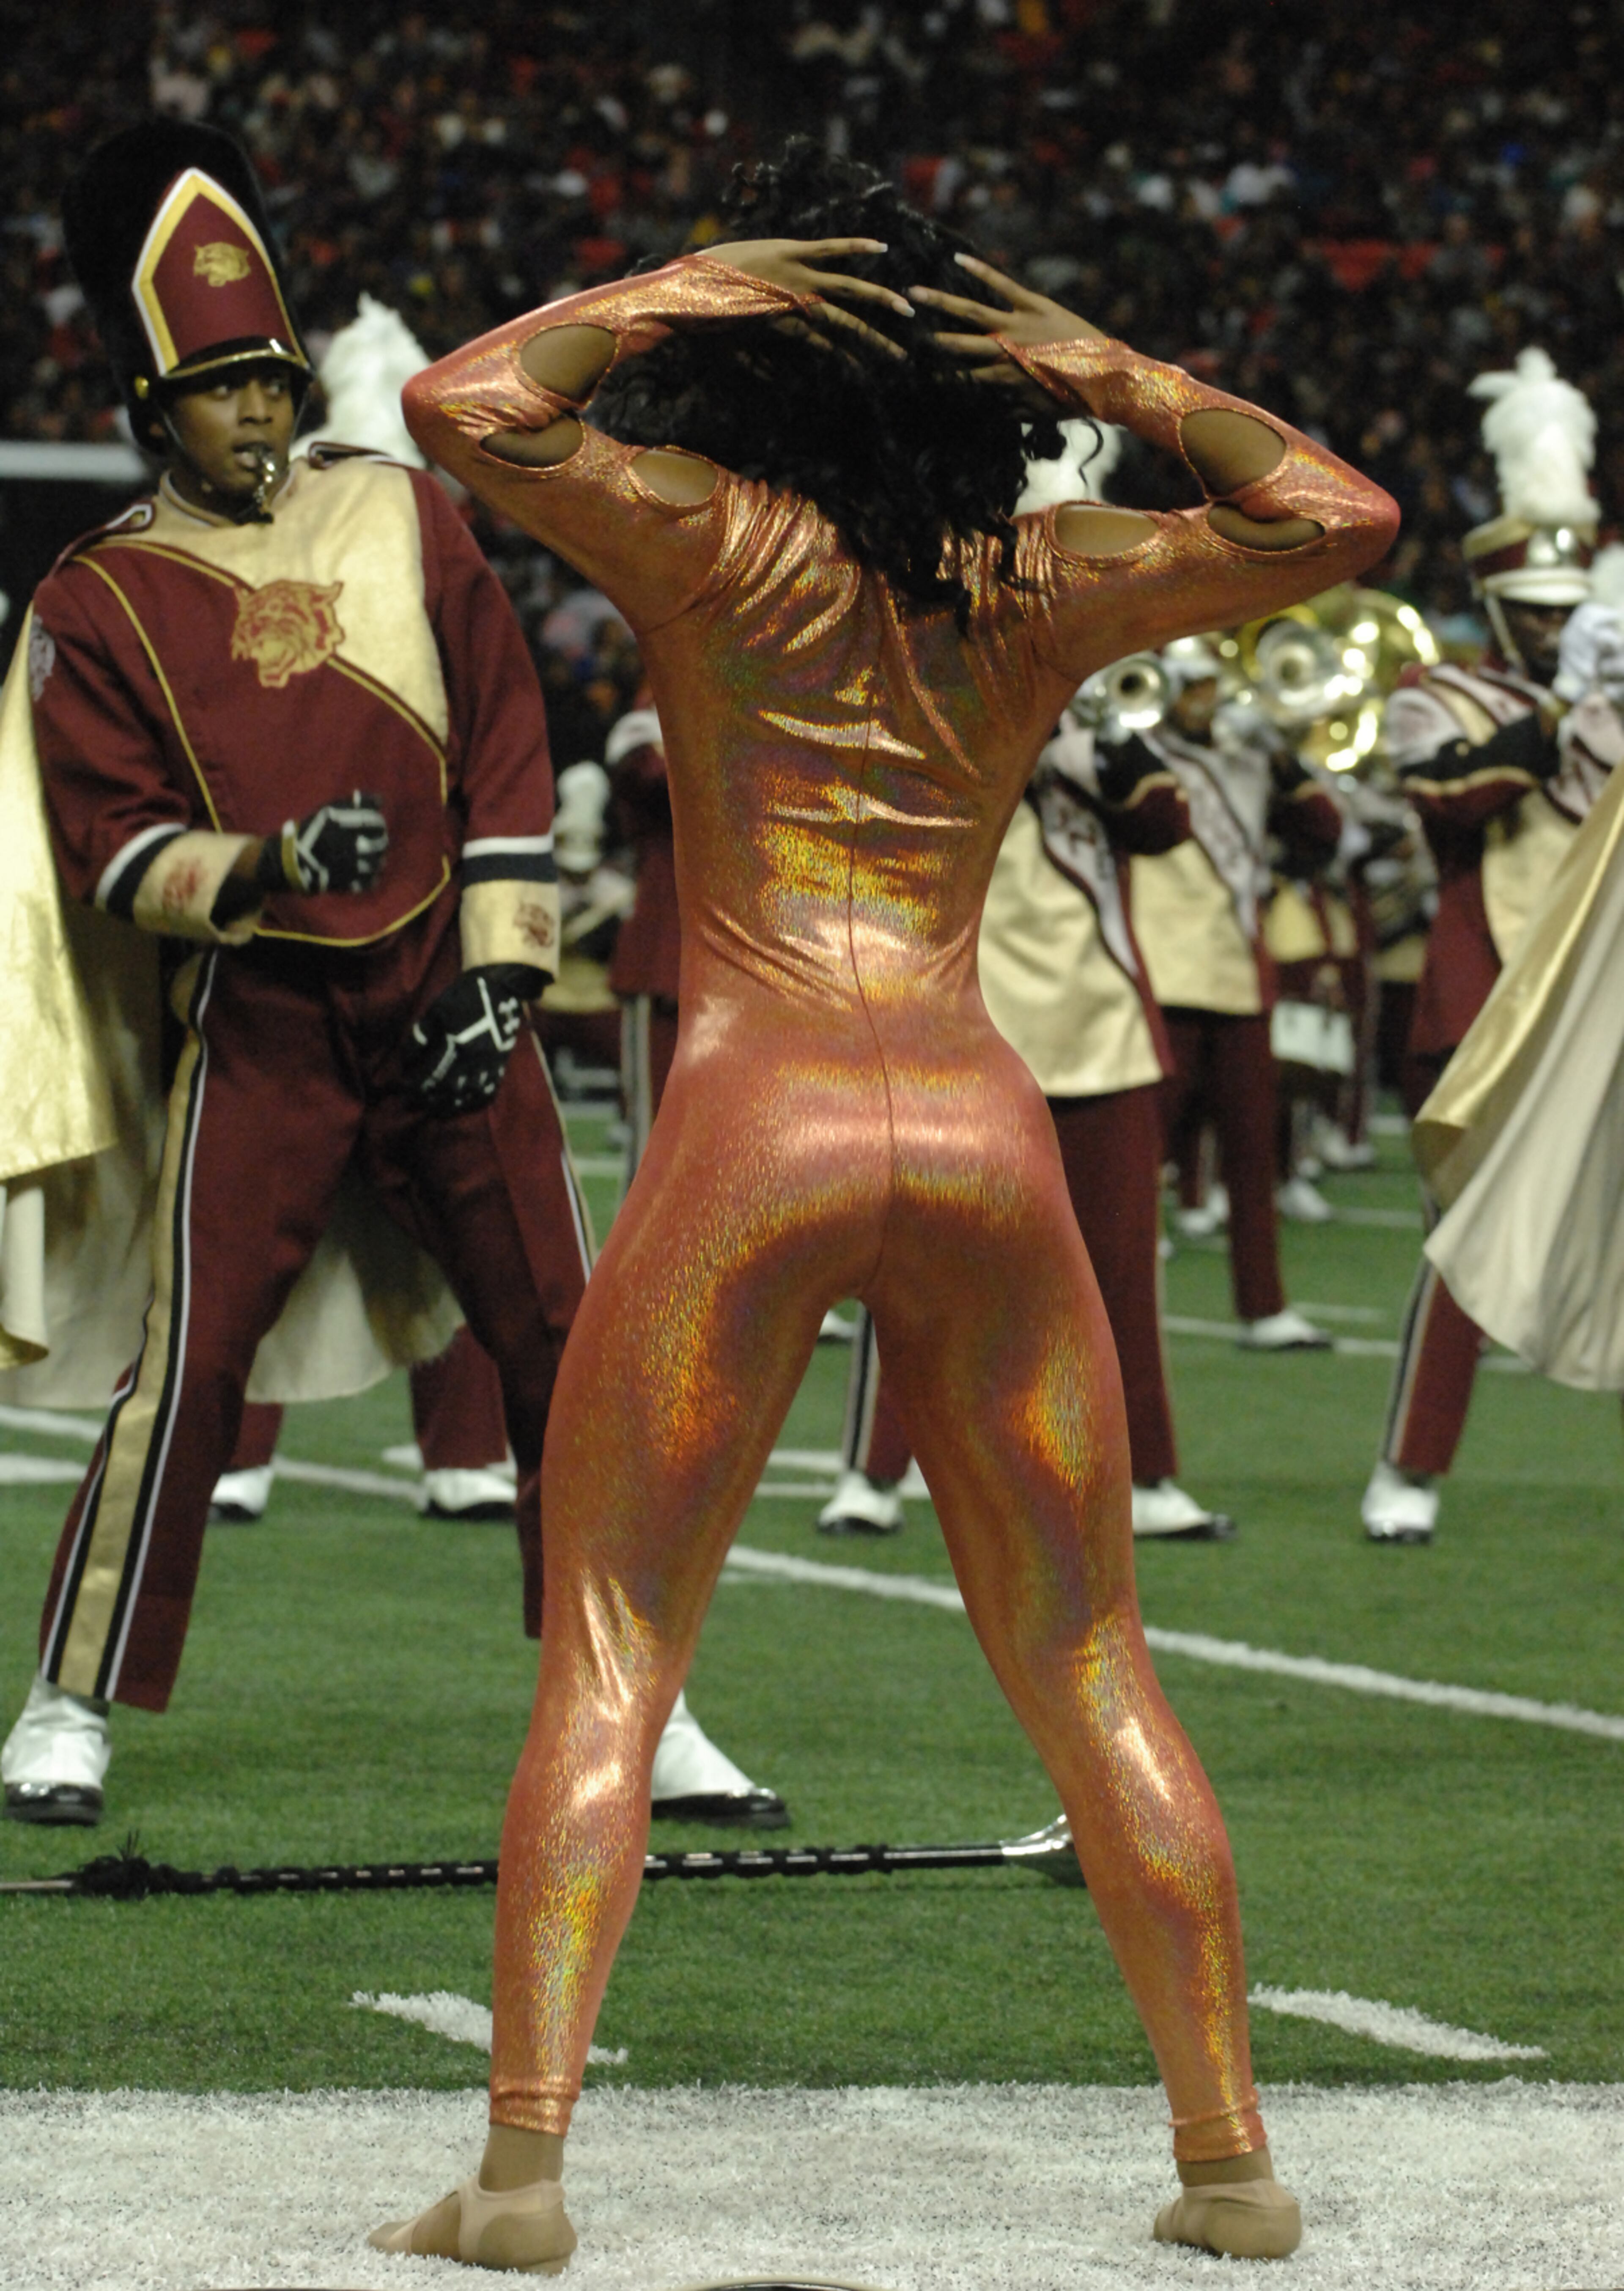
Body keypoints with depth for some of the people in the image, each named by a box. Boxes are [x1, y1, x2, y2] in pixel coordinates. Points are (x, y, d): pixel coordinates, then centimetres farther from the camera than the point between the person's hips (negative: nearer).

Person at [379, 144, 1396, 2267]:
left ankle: (525, 2158, -12)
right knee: (1090, 1675, 12)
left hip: (762, 1118, -3)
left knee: (610, 1656, -1)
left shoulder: (721, 539, 1)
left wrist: (665, 292, 4)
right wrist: (1125, 381, 12)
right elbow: (1342, 517, 16)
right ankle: (1232, 2152, 11)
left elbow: (465, 403, -6)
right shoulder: (1044, 586, 10)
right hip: (988, 1133, 3)